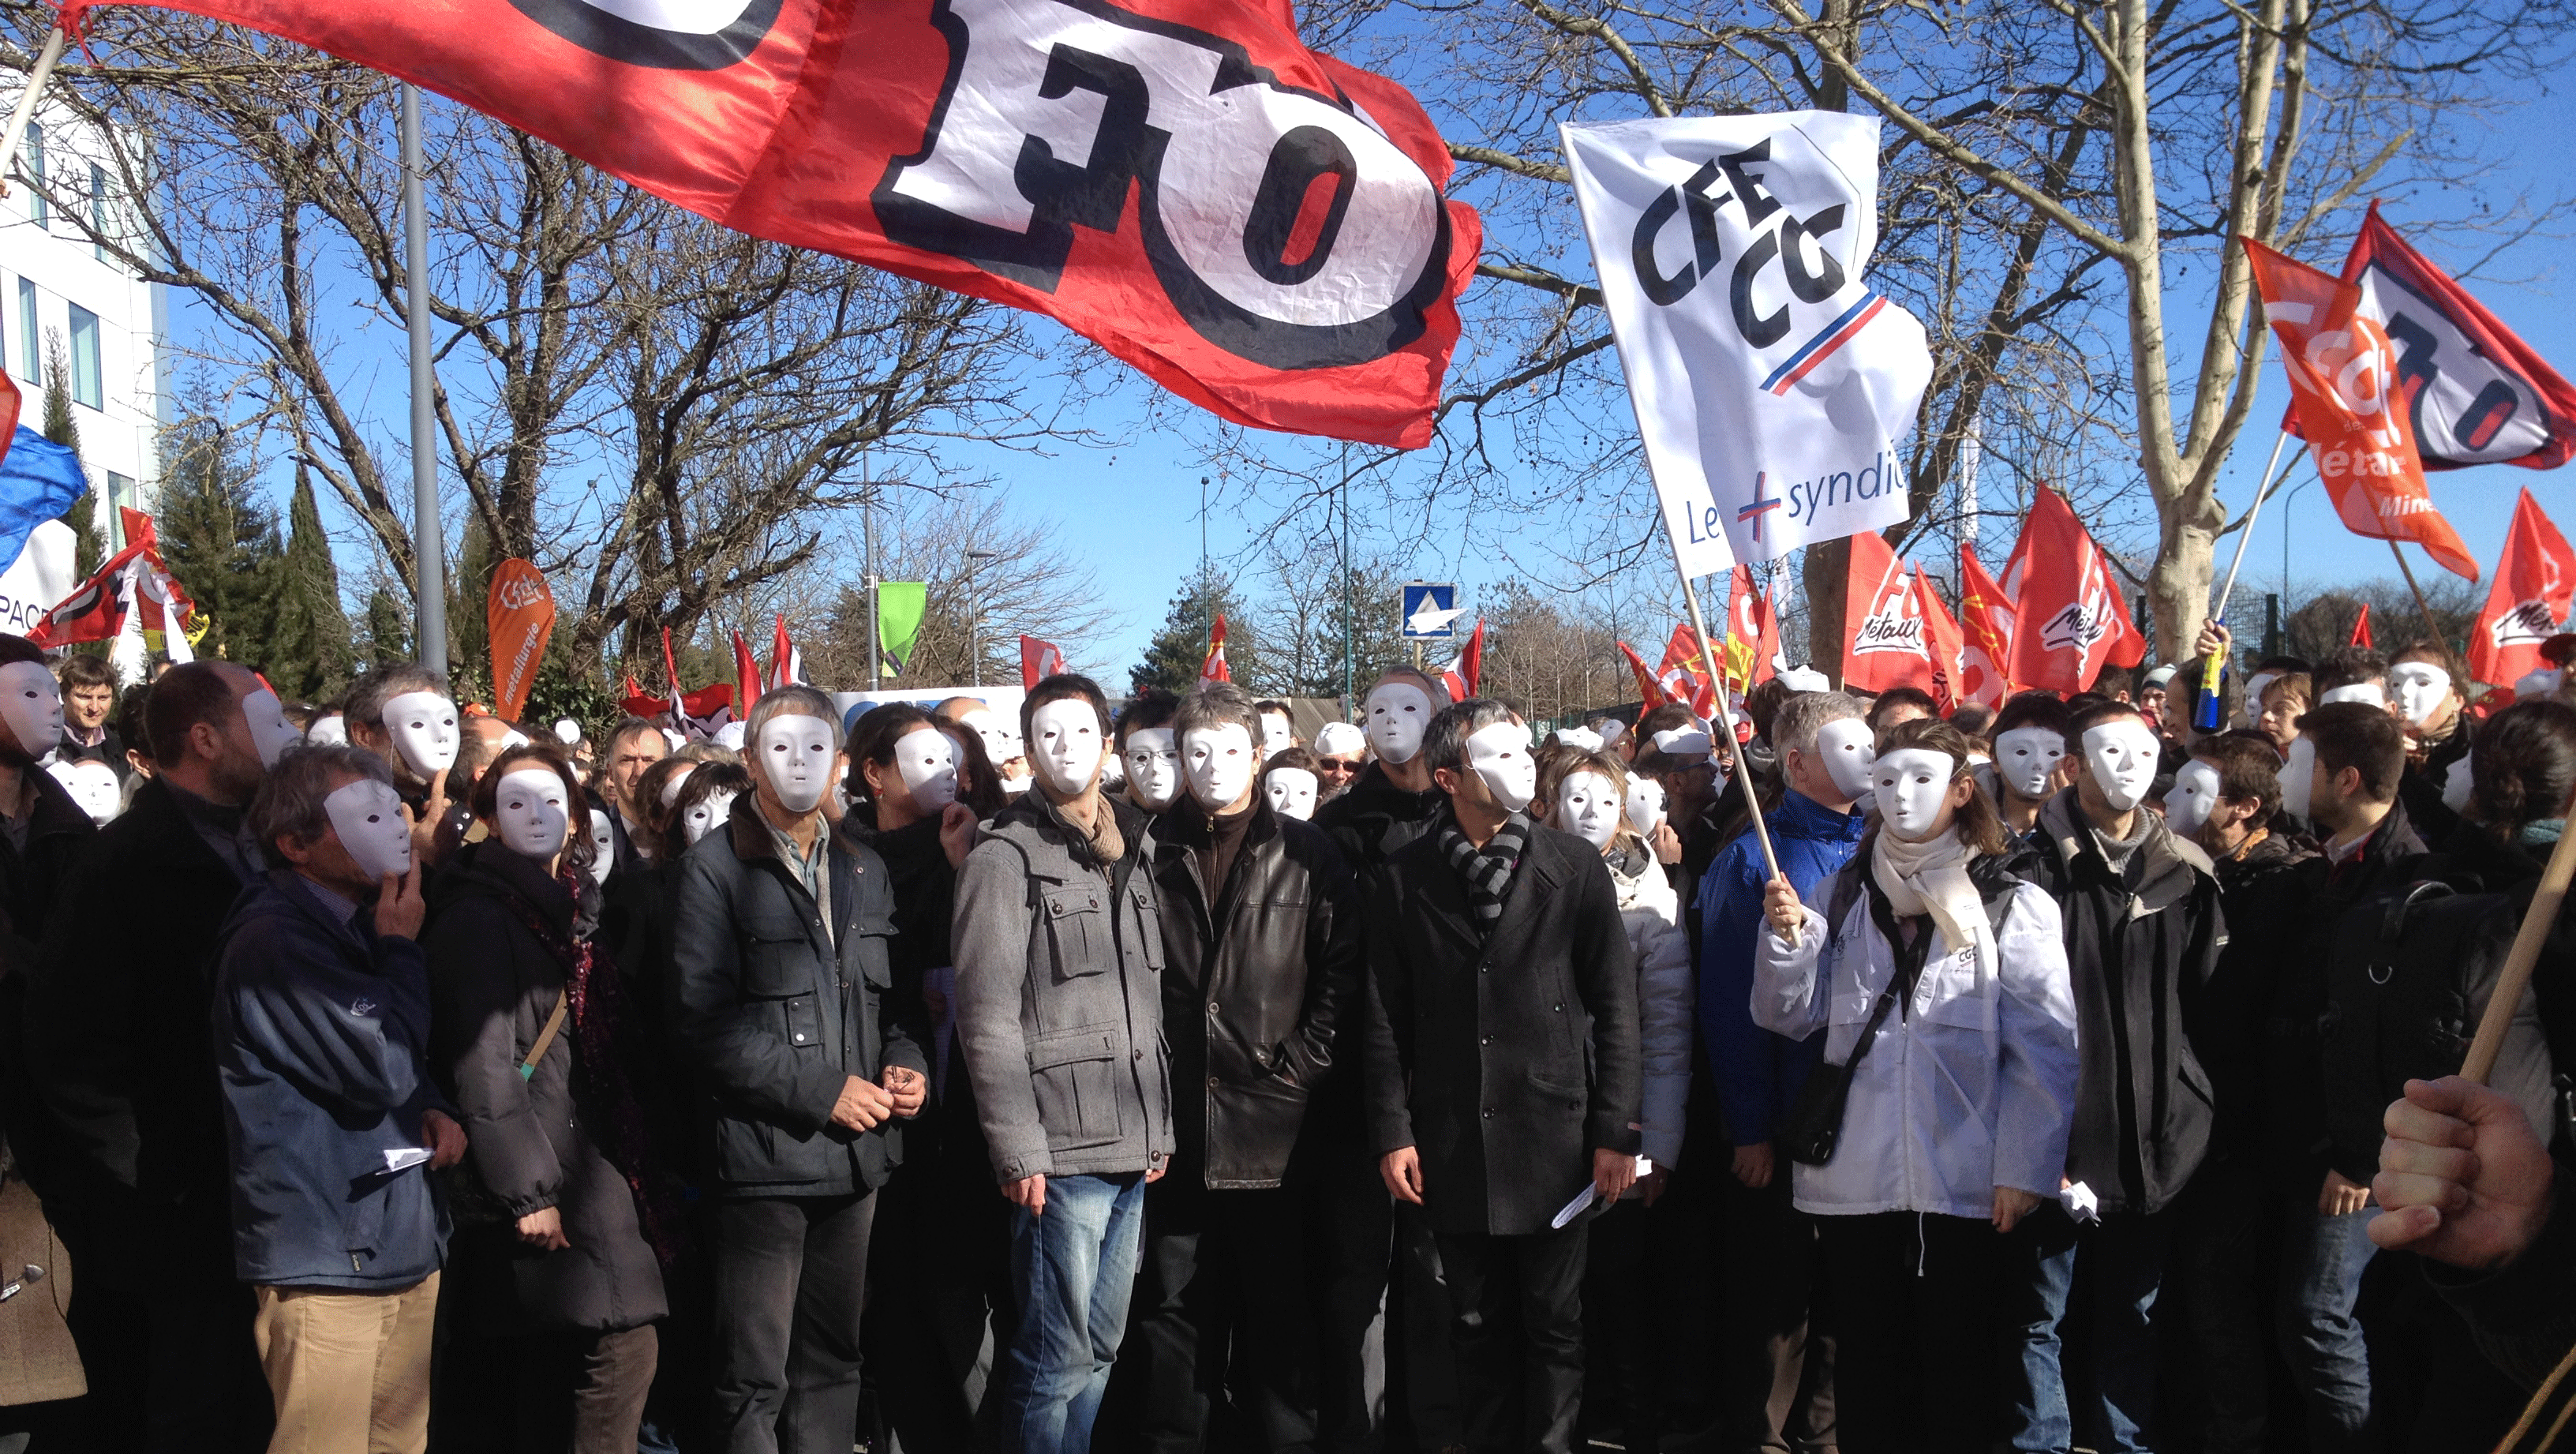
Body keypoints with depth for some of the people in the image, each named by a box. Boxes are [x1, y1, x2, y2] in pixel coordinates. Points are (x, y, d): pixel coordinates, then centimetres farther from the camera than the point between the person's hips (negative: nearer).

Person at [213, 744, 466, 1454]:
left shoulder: (358, 923, 14)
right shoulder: (273, 942, -16)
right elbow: (383, 1065, -21)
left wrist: (436, 1109, 3)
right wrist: (402, 949, -9)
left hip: (405, 1243, 9)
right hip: (329, 1258, -9)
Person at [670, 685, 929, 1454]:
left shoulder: (864, 870, 14)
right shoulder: (716, 866, -5)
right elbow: (704, 1018, -13)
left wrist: (907, 1061, -2)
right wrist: (821, 1091, -16)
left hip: (855, 1155, 6)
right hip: (764, 1152, -5)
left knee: (832, 1363, 15)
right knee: (756, 1379, 1)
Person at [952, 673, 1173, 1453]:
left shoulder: (1135, 852, 14)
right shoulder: (1007, 856, -7)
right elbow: (987, 1019, -11)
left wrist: (1160, 1128, 13)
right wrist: (1019, 1150, -15)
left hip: (1132, 1153, 7)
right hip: (1061, 1154, -7)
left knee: (1099, 1350, 14)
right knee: (1058, 1358, -2)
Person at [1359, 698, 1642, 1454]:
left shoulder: (1575, 867, 0)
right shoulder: (1403, 880, 2)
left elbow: (1616, 1007, -1)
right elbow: (1385, 1018, 3)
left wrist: (1617, 1133, -5)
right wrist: (1393, 1133, -2)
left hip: (1554, 1138, -1)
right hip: (1452, 1148, 1)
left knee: (1554, 1326, 7)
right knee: (1479, 1329, 12)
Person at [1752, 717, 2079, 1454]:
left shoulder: (2013, 906, -1)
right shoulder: (1838, 897, 9)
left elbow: (2046, 1050, -5)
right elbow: (1787, 1017, 8)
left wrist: (2025, 1170, -12)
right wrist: (1786, 939, -10)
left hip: (1965, 1183, -3)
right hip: (1851, 1177, 3)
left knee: (1957, 1362, 7)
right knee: (1864, 1360, 12)